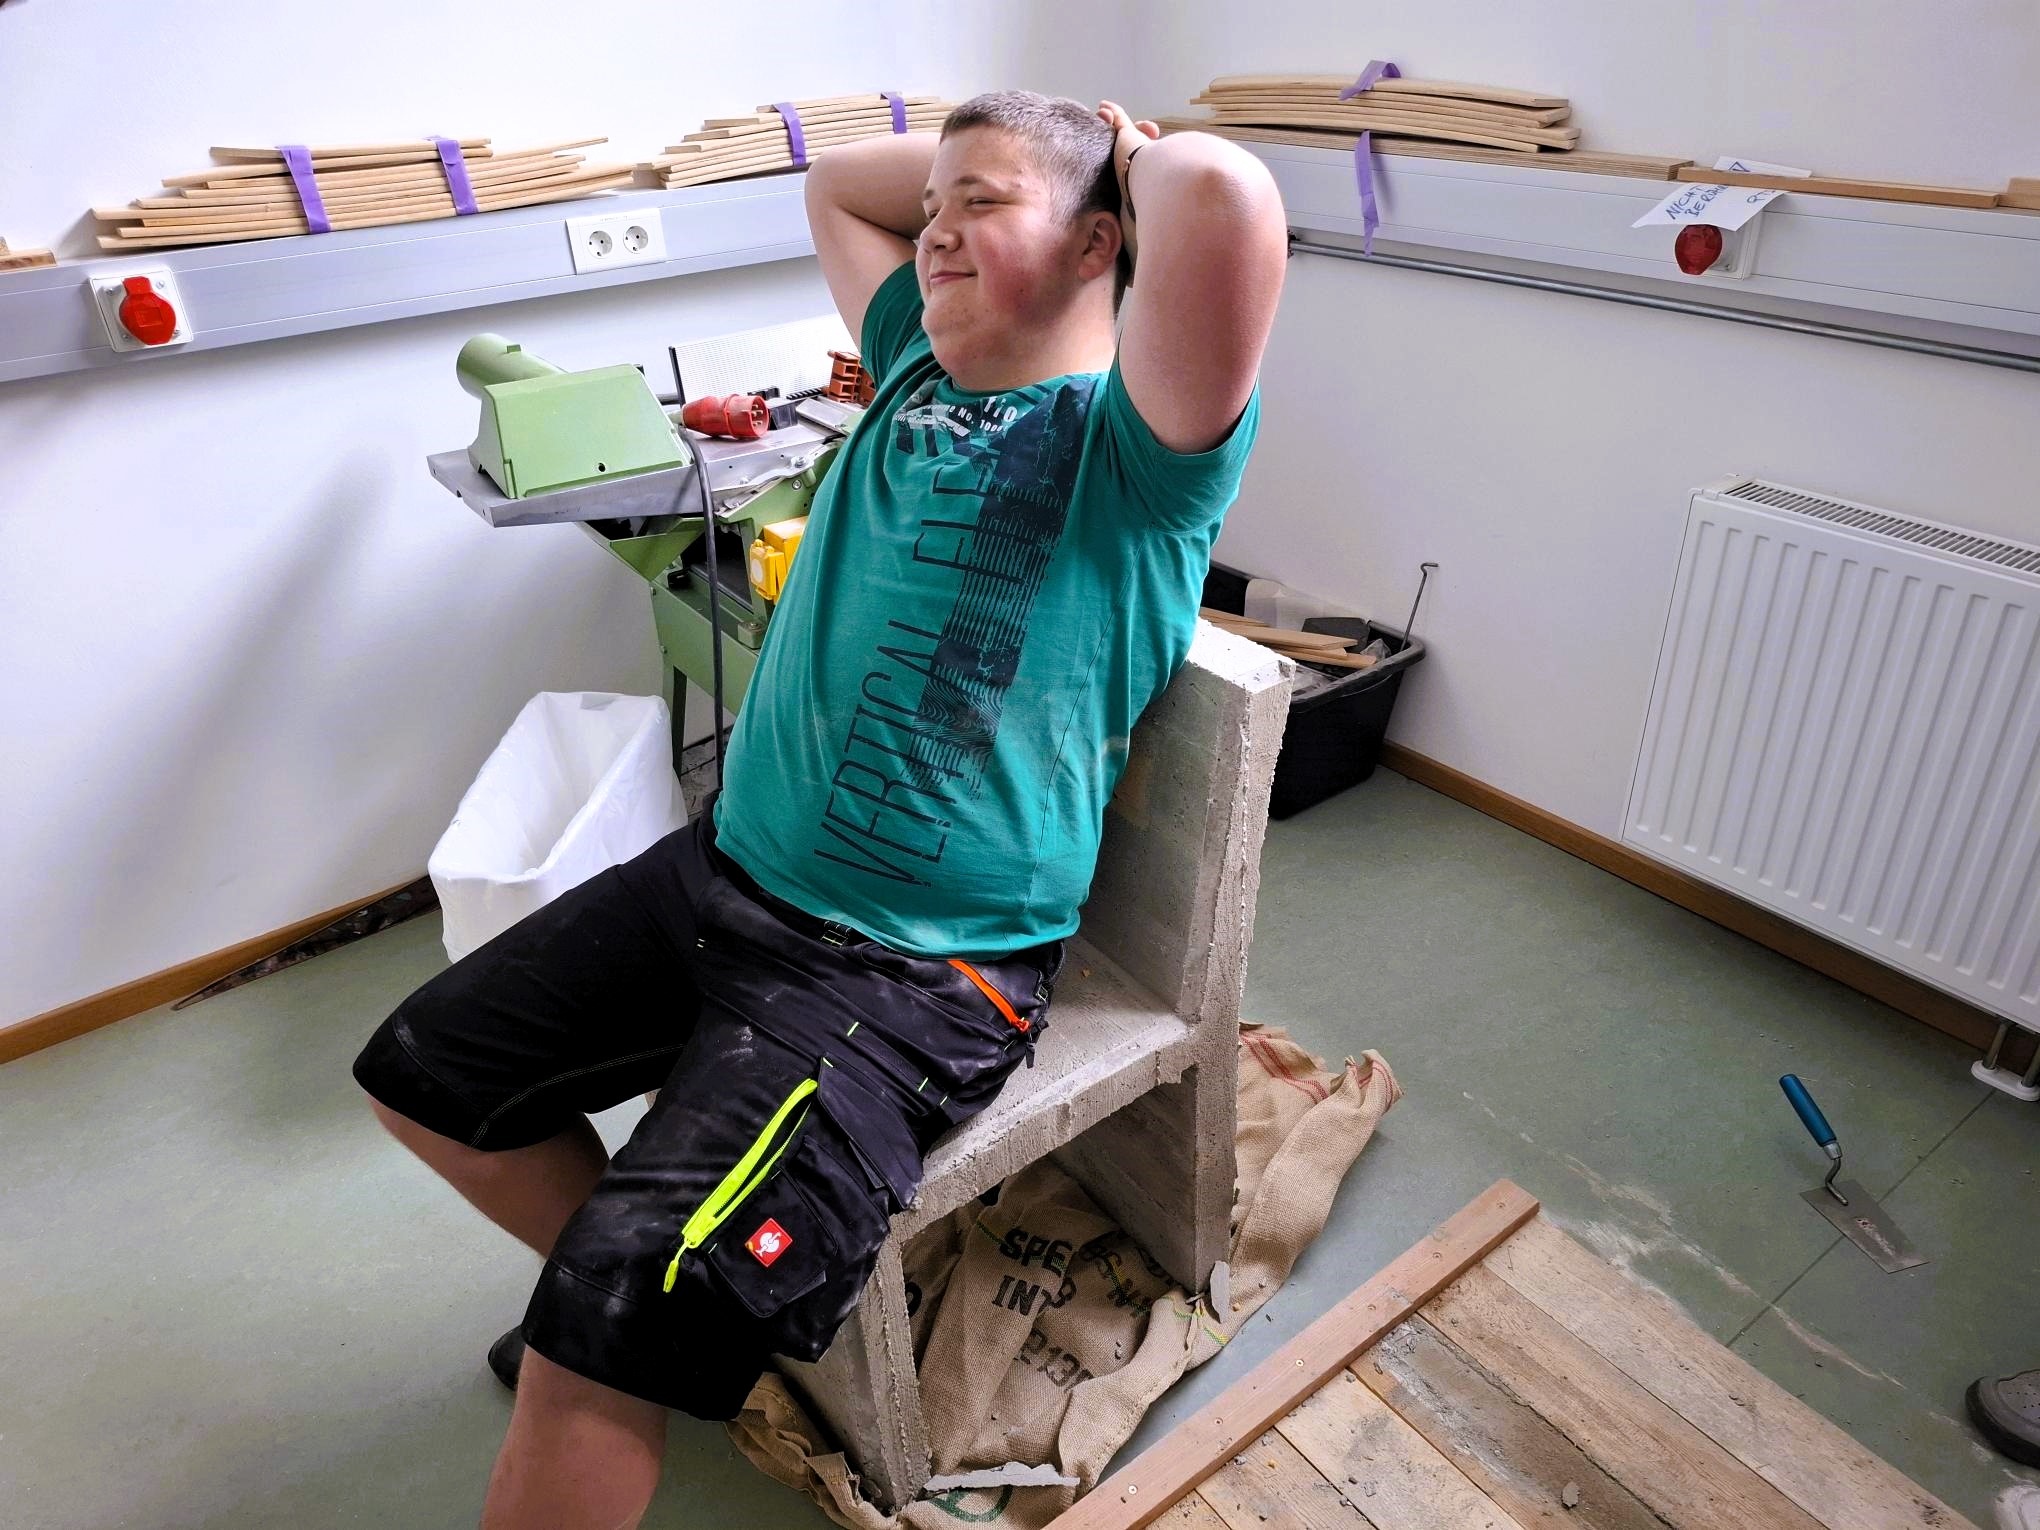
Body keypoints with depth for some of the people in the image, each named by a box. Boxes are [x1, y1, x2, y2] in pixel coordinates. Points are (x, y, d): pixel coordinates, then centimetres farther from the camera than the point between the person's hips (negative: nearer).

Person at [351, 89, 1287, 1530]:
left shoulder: (1130, 437, -10)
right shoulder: (922, 363, 13)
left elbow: (1227, 196, -30)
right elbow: (835, 181, 30)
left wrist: (1137, 156, -8)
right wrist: (989, 149, 19)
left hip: (912, 971, -8)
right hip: (721, 872, 9)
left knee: (611, 1328, -21)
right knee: (424, 1071, 19)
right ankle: (672, 1303, 35)